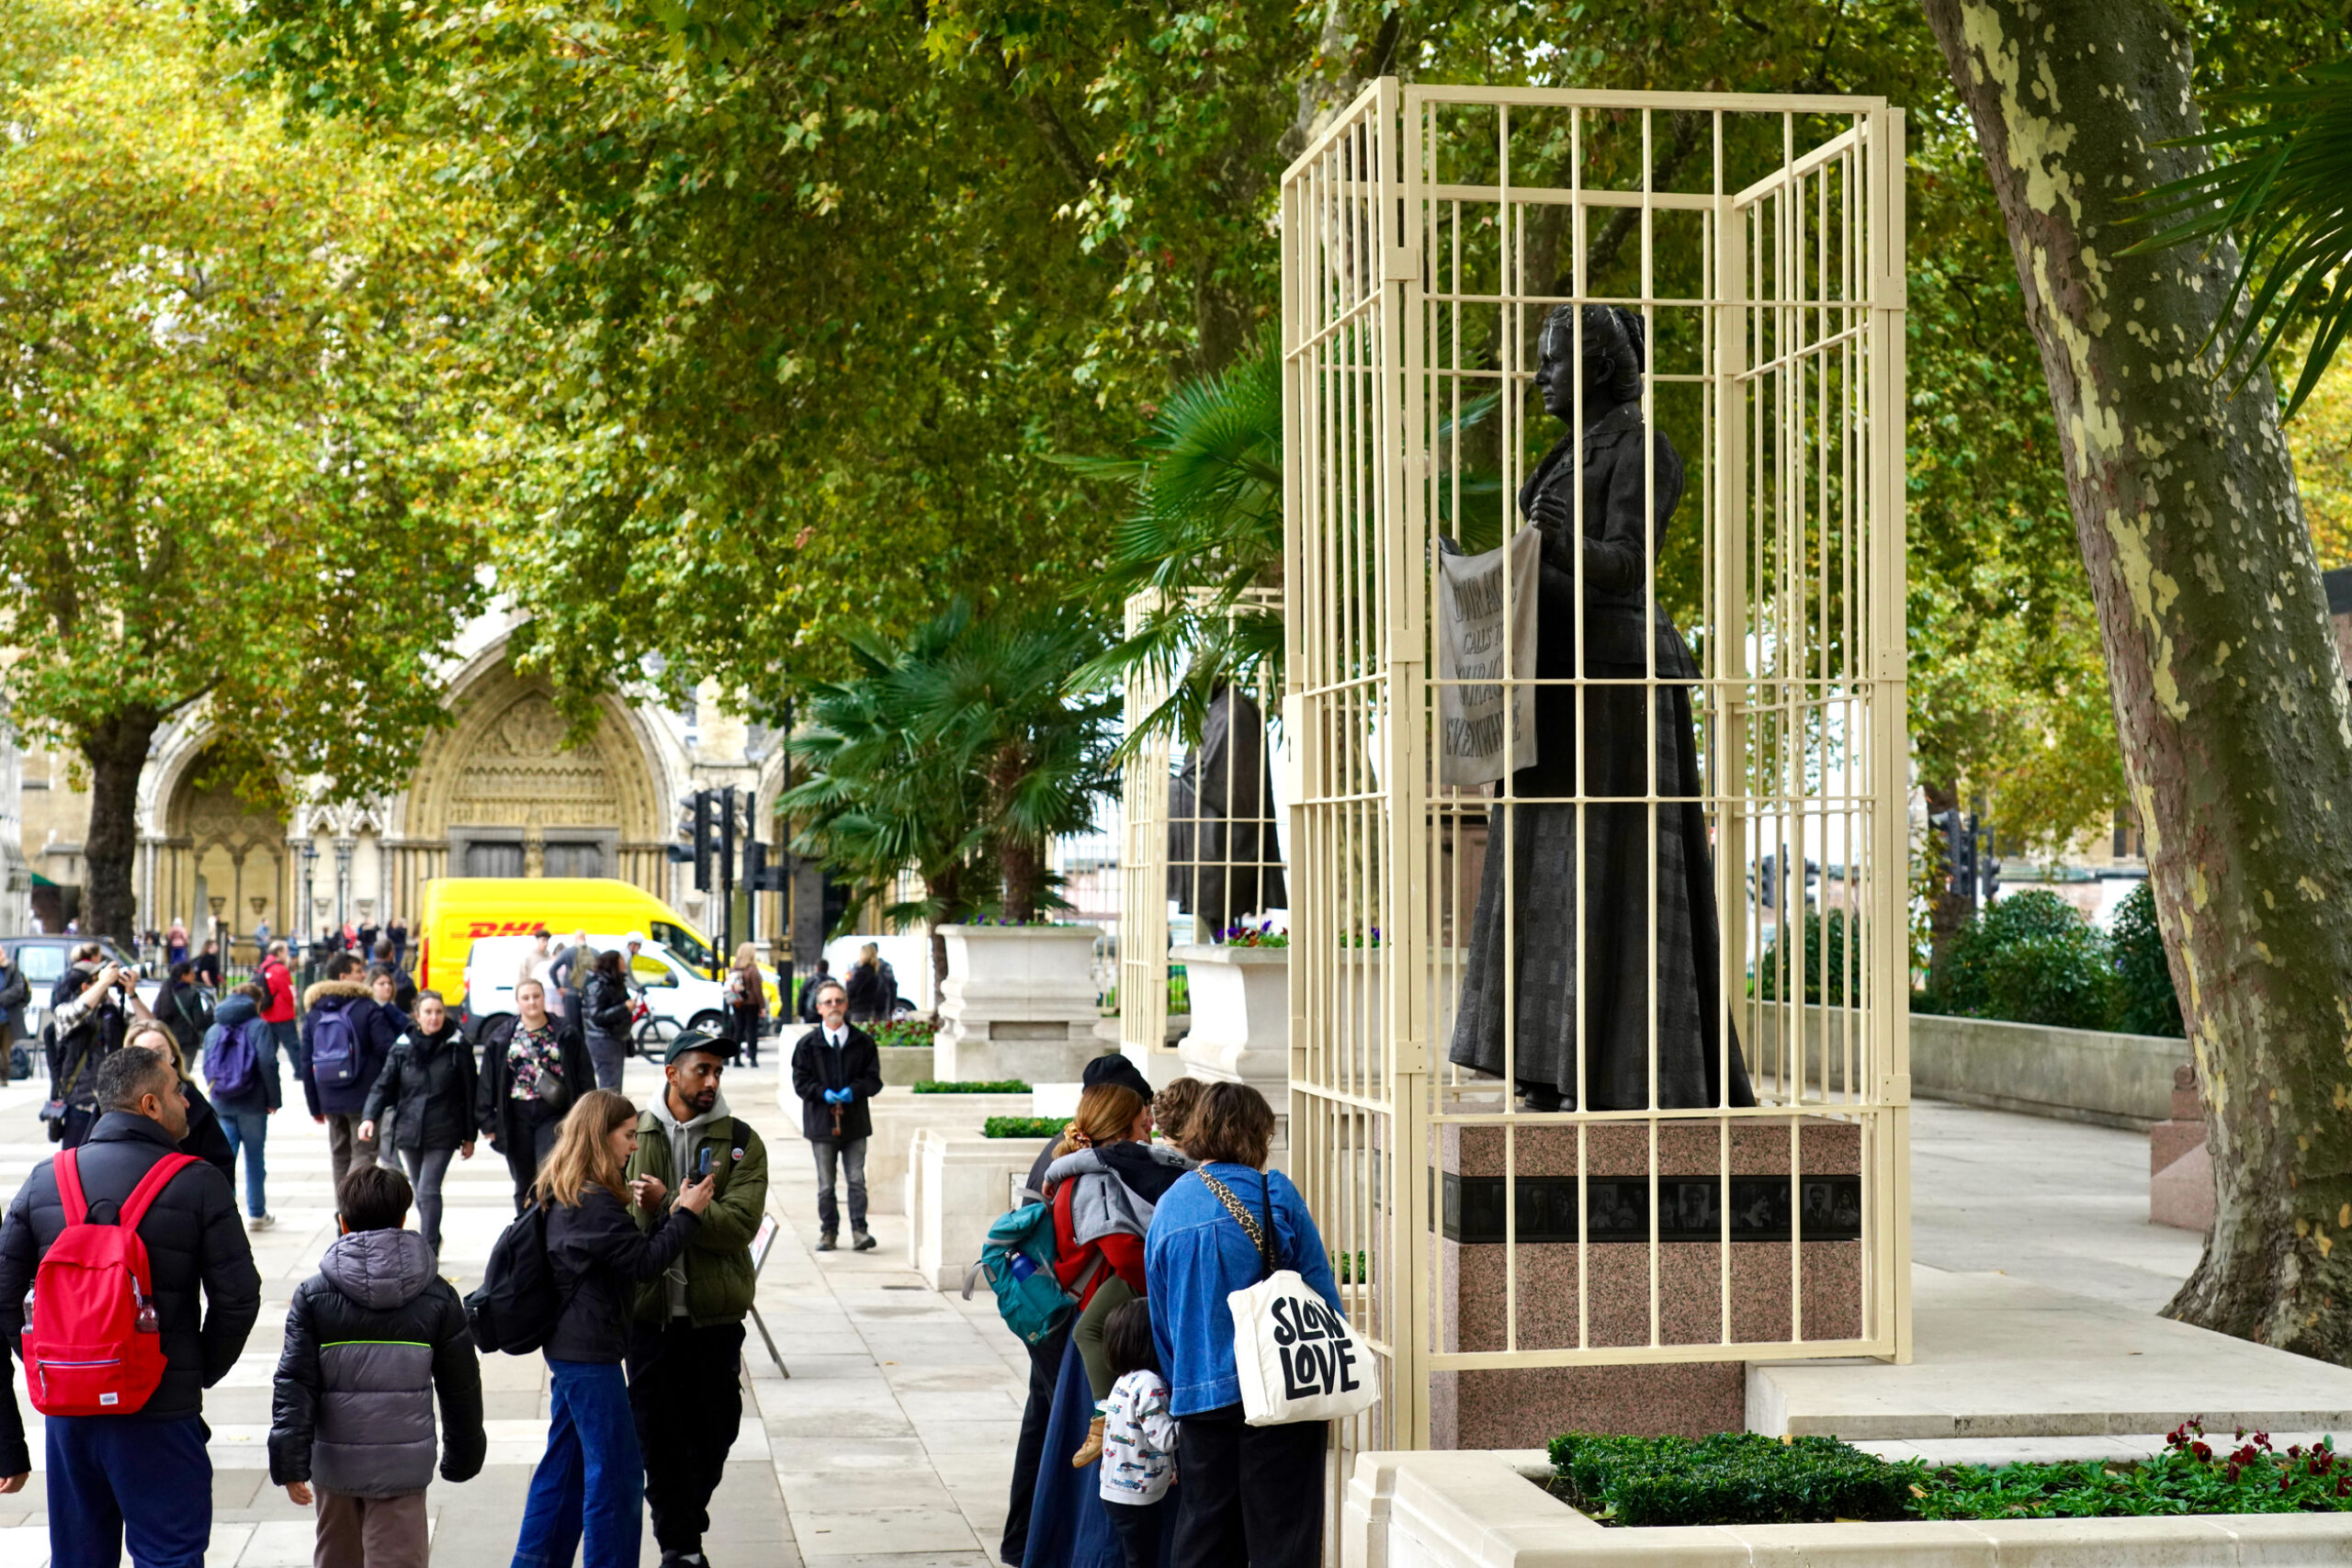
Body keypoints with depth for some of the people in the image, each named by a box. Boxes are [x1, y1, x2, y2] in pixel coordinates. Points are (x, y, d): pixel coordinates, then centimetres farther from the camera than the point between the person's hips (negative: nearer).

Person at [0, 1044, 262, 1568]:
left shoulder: (44, 1180, 4)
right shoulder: (197, 1184, -8)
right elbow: (237, 1297, -9)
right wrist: (199, 1374, 6)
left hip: (66, 1410, 5)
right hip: (160, 1412, -4)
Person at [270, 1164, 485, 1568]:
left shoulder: (313, 1296, -3)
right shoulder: (437, 1297, -1)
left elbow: (294, 1386, -8)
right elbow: (462, 1388, 5)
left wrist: (290, 1464, -5)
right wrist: (463, 1458, 17)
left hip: (335, 1461, 1)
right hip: (403, 1466, -1)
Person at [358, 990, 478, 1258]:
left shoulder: (457, 1047, -3)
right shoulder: (402, 1047, 3)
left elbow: (469, 1093, 2)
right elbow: (383, 1084, 2)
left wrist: (469, 1136, 2)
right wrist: (369, 1116, -16)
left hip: (442, 1132, -4)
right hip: (409, 1130, 4)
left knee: (428, 1190, -13)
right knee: (419, 1191, 16)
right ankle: (433, 1238, 36)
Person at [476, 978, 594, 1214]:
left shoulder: (565, 1034, 3)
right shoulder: (501, 1037, 6)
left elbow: (585, 1078, 5)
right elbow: (487, 1081, 8)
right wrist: (488, 1122, 2)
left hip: (554, 1115, -2)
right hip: (517, 1117, 2)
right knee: (524, 1184, 10)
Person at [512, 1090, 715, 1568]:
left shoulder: (562, 1195, 10)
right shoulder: (595, 1202, -20)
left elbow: (623, 1254, 14)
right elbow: (644, 1263, -19)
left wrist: (653, 1207, 3)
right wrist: (686, 1214, -13)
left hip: (567, 1346, 10)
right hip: (590, 1351, -10)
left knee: (566, 1460, 18)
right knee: (617, 1469, -3)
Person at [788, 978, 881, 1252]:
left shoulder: (863, 1042, 4)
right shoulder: (808, 1044, 2)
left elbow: (874, 1079, 4)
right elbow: (800, 1082, 1)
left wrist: (854, 1090, -15)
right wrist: (823, 1092, -16)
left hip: (855, 1123, 0)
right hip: (822, 1123, 0)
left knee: (857, 1180, -3)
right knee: (826, 1184, 7)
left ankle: (859, 1230, -1)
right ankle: (828, 1232, 15)